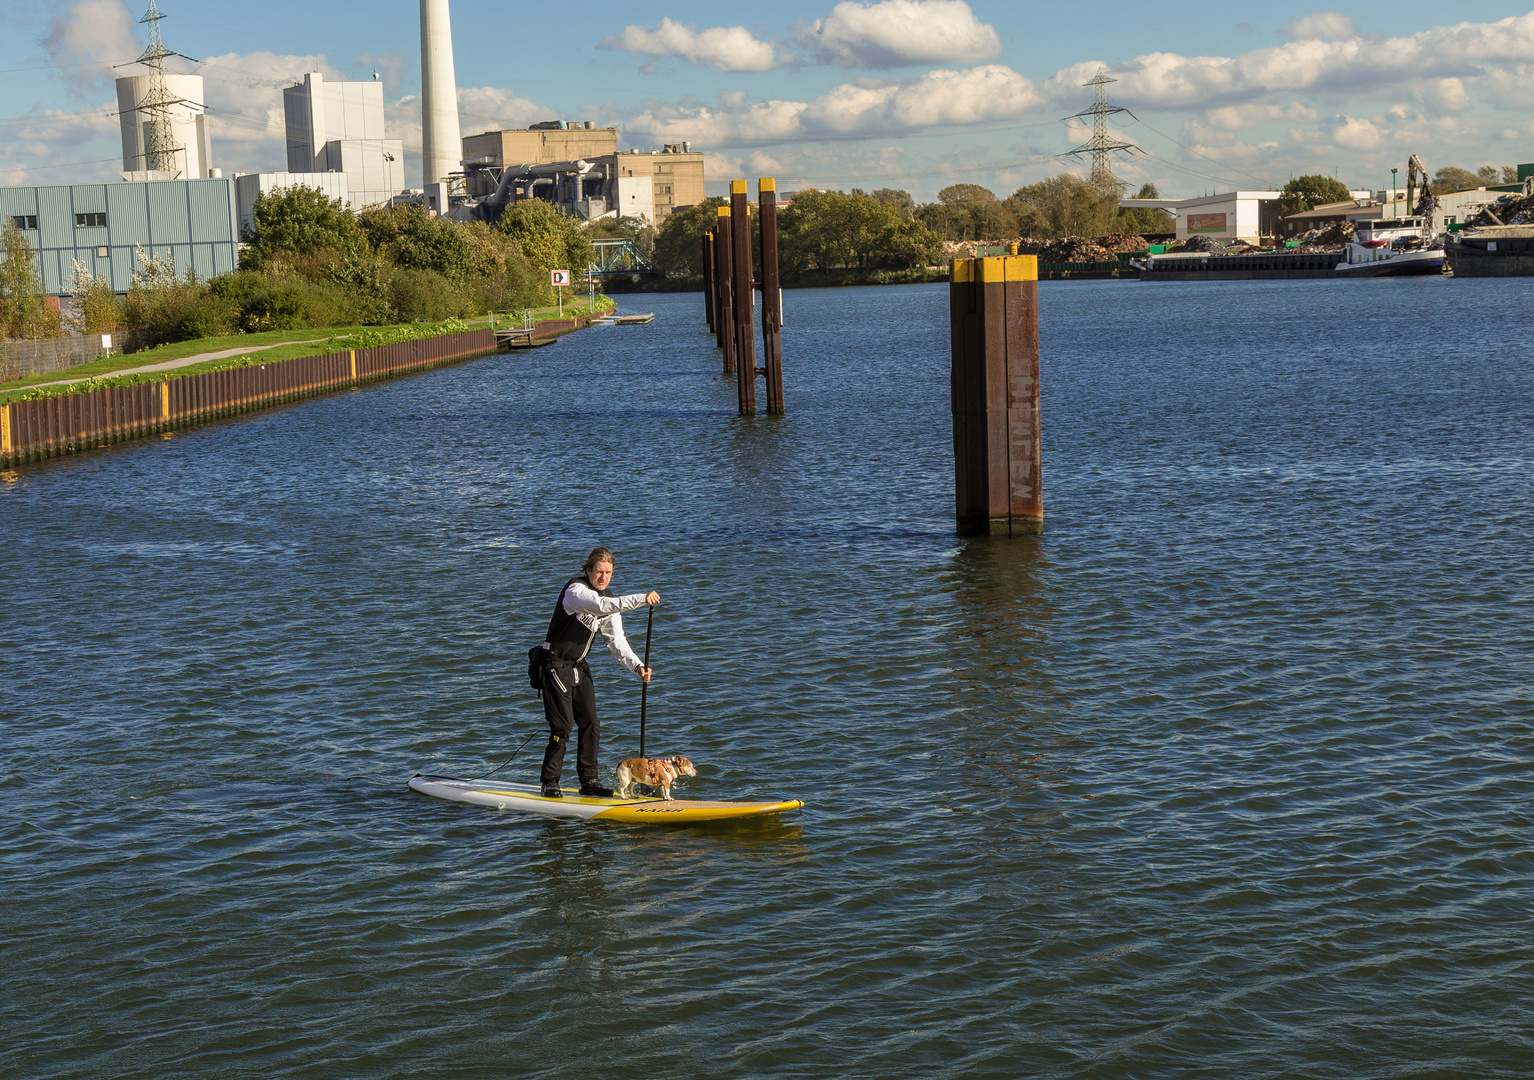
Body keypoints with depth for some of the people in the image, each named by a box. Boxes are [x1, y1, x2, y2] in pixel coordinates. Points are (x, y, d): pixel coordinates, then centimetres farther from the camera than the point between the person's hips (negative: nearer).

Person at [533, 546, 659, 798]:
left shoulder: (608, 598, 7)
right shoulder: (575, 590, -19)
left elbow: (616, 640, 6)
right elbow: (602, 606, -40)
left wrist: (636, 666, -9)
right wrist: (641, 599, -44)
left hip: (579, 667, 8)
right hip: (555, 665, -8)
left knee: (590, 723, 6)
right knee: (563, 725, -11)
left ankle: (588, 781, 15)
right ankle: (549, 782, 1)